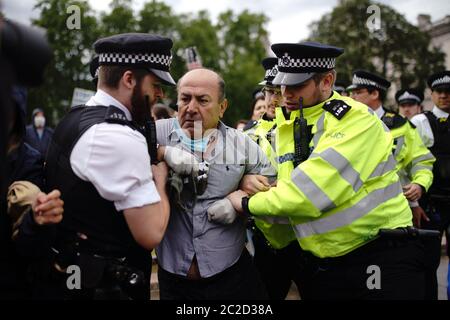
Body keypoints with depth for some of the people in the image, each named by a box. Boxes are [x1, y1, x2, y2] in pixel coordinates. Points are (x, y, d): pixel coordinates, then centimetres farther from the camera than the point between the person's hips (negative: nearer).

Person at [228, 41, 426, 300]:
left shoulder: (355, 119, -15)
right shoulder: (285, 131, 7)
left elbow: (313, 190, -25)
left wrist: (248, 204, -15)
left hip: (381, 259, -6)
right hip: (322, 265, 6)